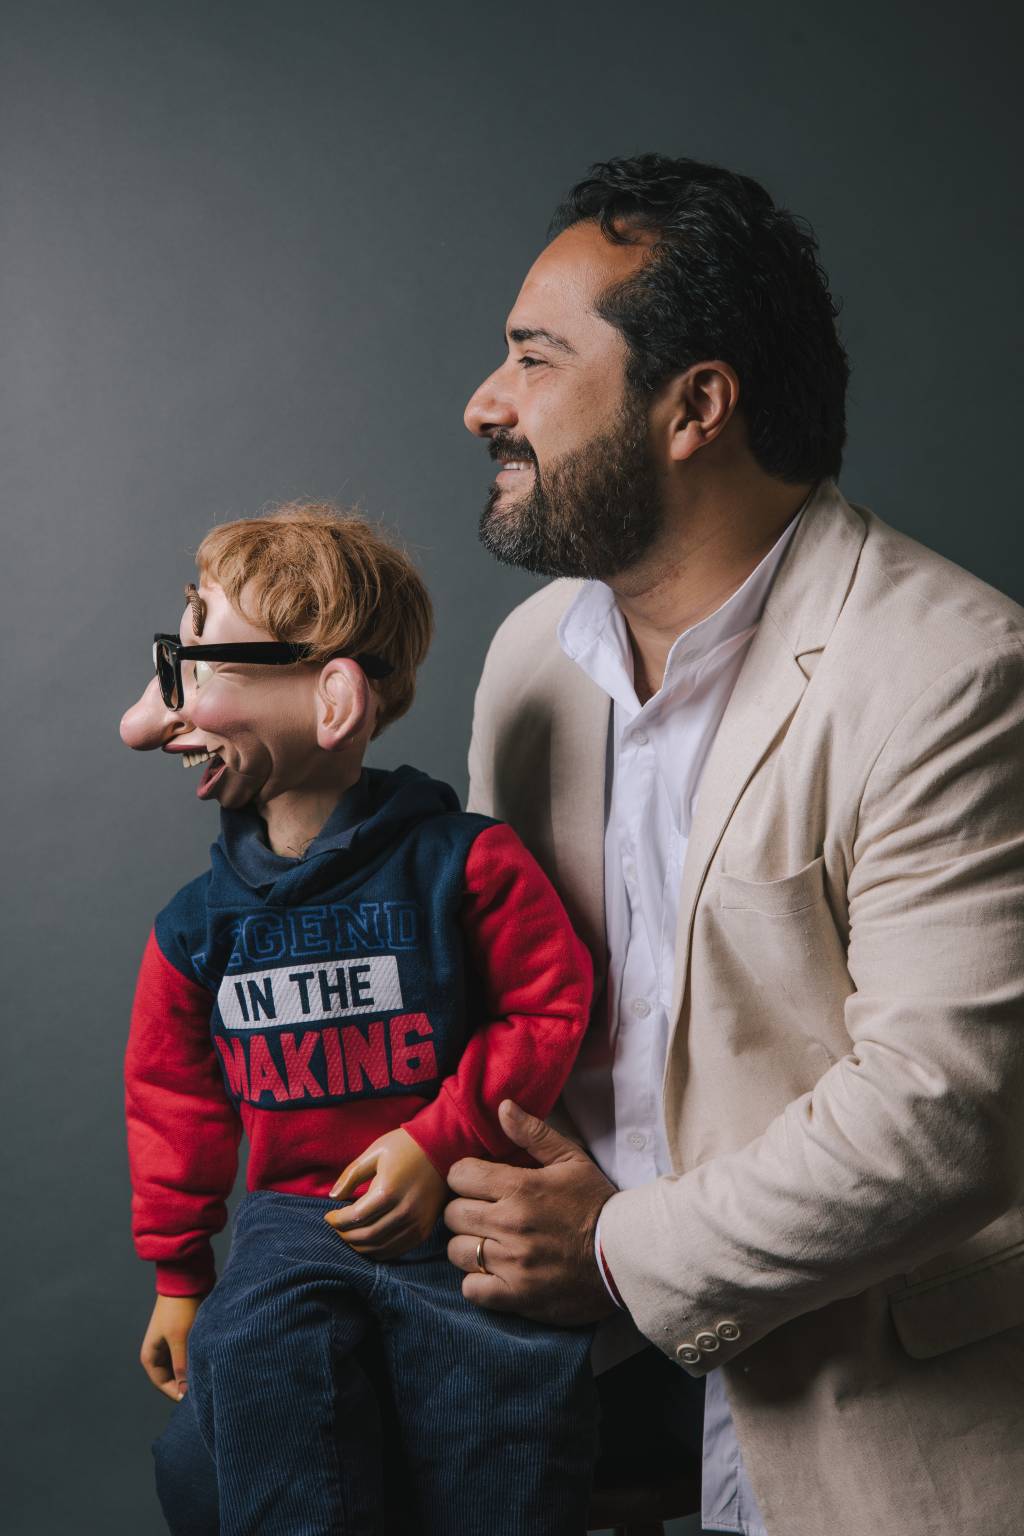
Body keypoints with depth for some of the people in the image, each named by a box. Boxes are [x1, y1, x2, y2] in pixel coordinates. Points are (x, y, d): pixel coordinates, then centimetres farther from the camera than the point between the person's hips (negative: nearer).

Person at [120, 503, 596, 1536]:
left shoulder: (460, 862, -9)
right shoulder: (199, 925, 2)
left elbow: (549, 1010, -4)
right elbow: (172, 1094, 13)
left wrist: (438, 1143, -12)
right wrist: (178, 1274, 18)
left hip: (458, 1216, -2)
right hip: (297, 1217, 3)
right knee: (253, 1348, -19)